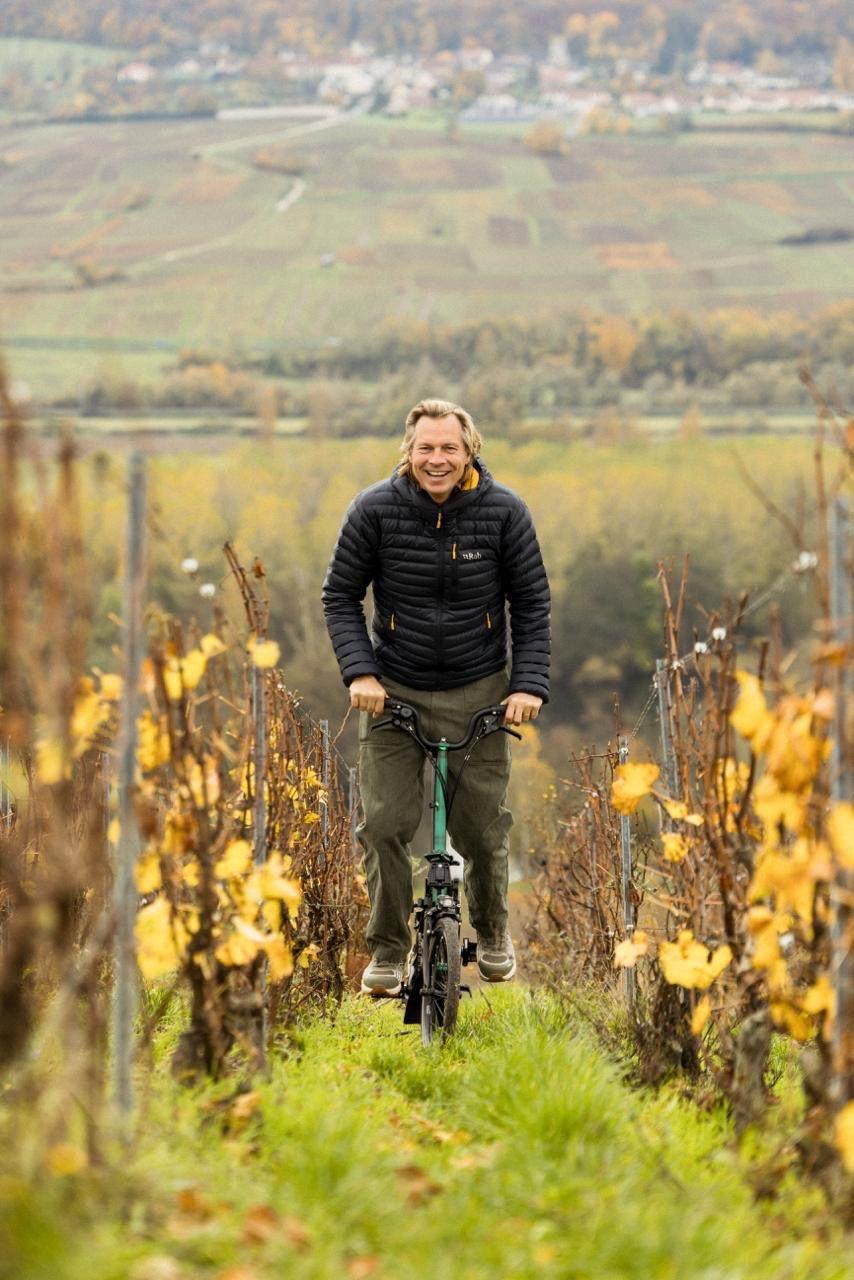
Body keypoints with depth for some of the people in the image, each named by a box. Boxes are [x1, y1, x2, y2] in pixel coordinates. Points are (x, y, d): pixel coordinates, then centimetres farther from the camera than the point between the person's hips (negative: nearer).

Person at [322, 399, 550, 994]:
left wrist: (529, 683, -10)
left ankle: (493, 933, 29)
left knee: (483, 824, 3)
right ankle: (388, 950, 9)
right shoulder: (376, 509, -10)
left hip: (479, 692, 0)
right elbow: (341, 595, 0)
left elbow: (532, 603, 0)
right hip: (393, 690, 0)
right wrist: (359, 671, -13)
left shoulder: (505, 511, -8)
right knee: (386, 823, -6)